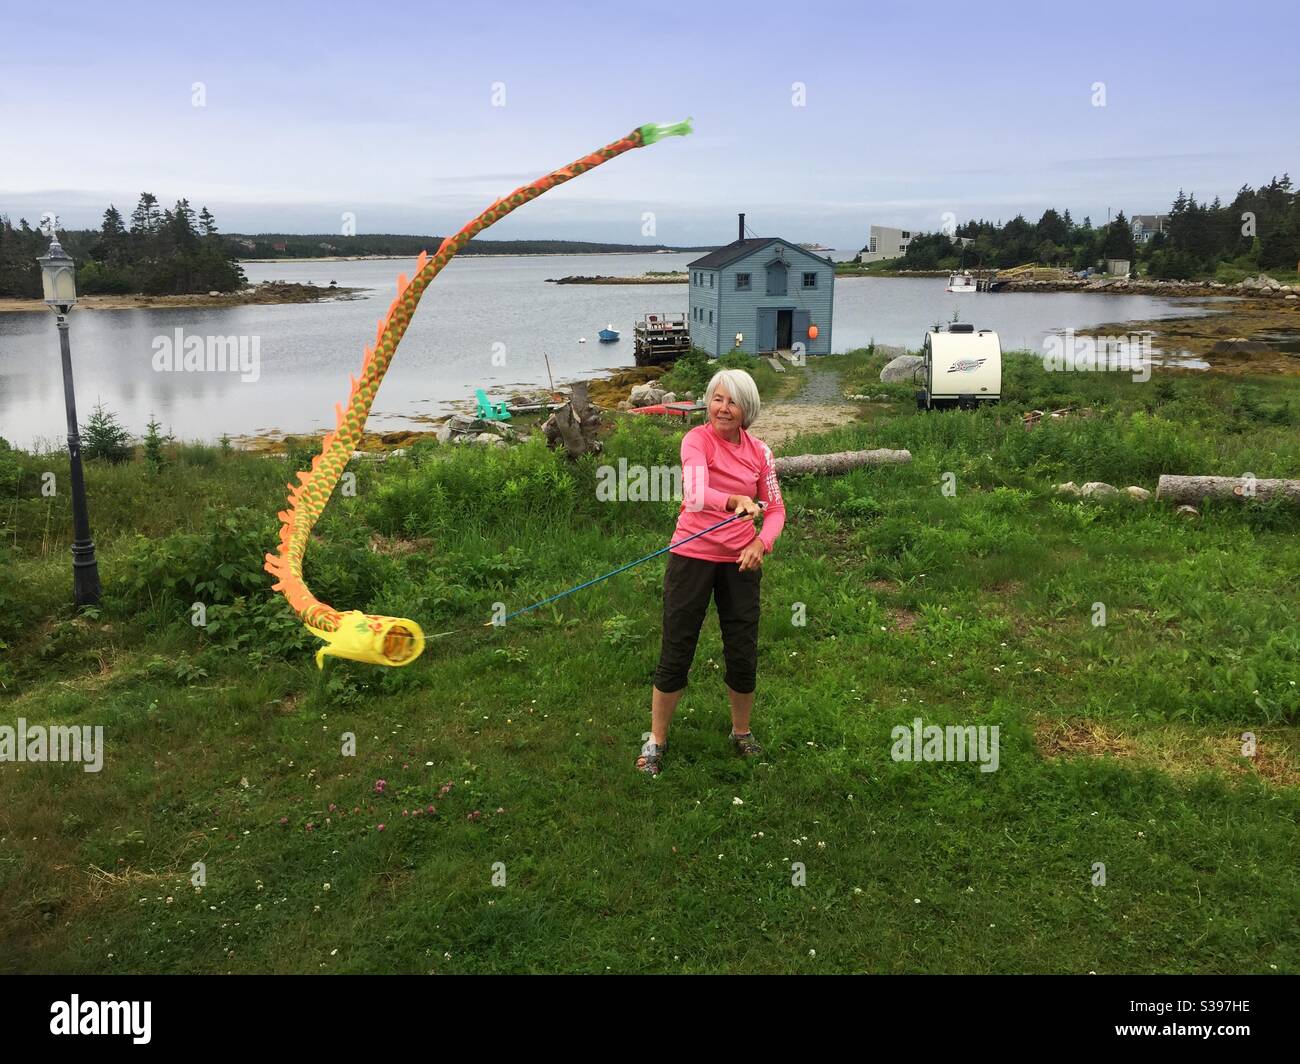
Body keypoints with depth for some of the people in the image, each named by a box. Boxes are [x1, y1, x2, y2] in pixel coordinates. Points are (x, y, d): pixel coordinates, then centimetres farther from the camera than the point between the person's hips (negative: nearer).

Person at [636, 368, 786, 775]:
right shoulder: (697, 440, -12)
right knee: (676, 652, 3)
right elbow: (695, 494, -30)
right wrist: (735, 502, -49)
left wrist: (761, 543, -13)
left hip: (740, 560, 4)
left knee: (743, 654, 9)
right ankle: (656, 739, 20)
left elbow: (776, 509, 7)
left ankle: (742, 732, 33)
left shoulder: (759, 451, 3)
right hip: (693, 555, -4)